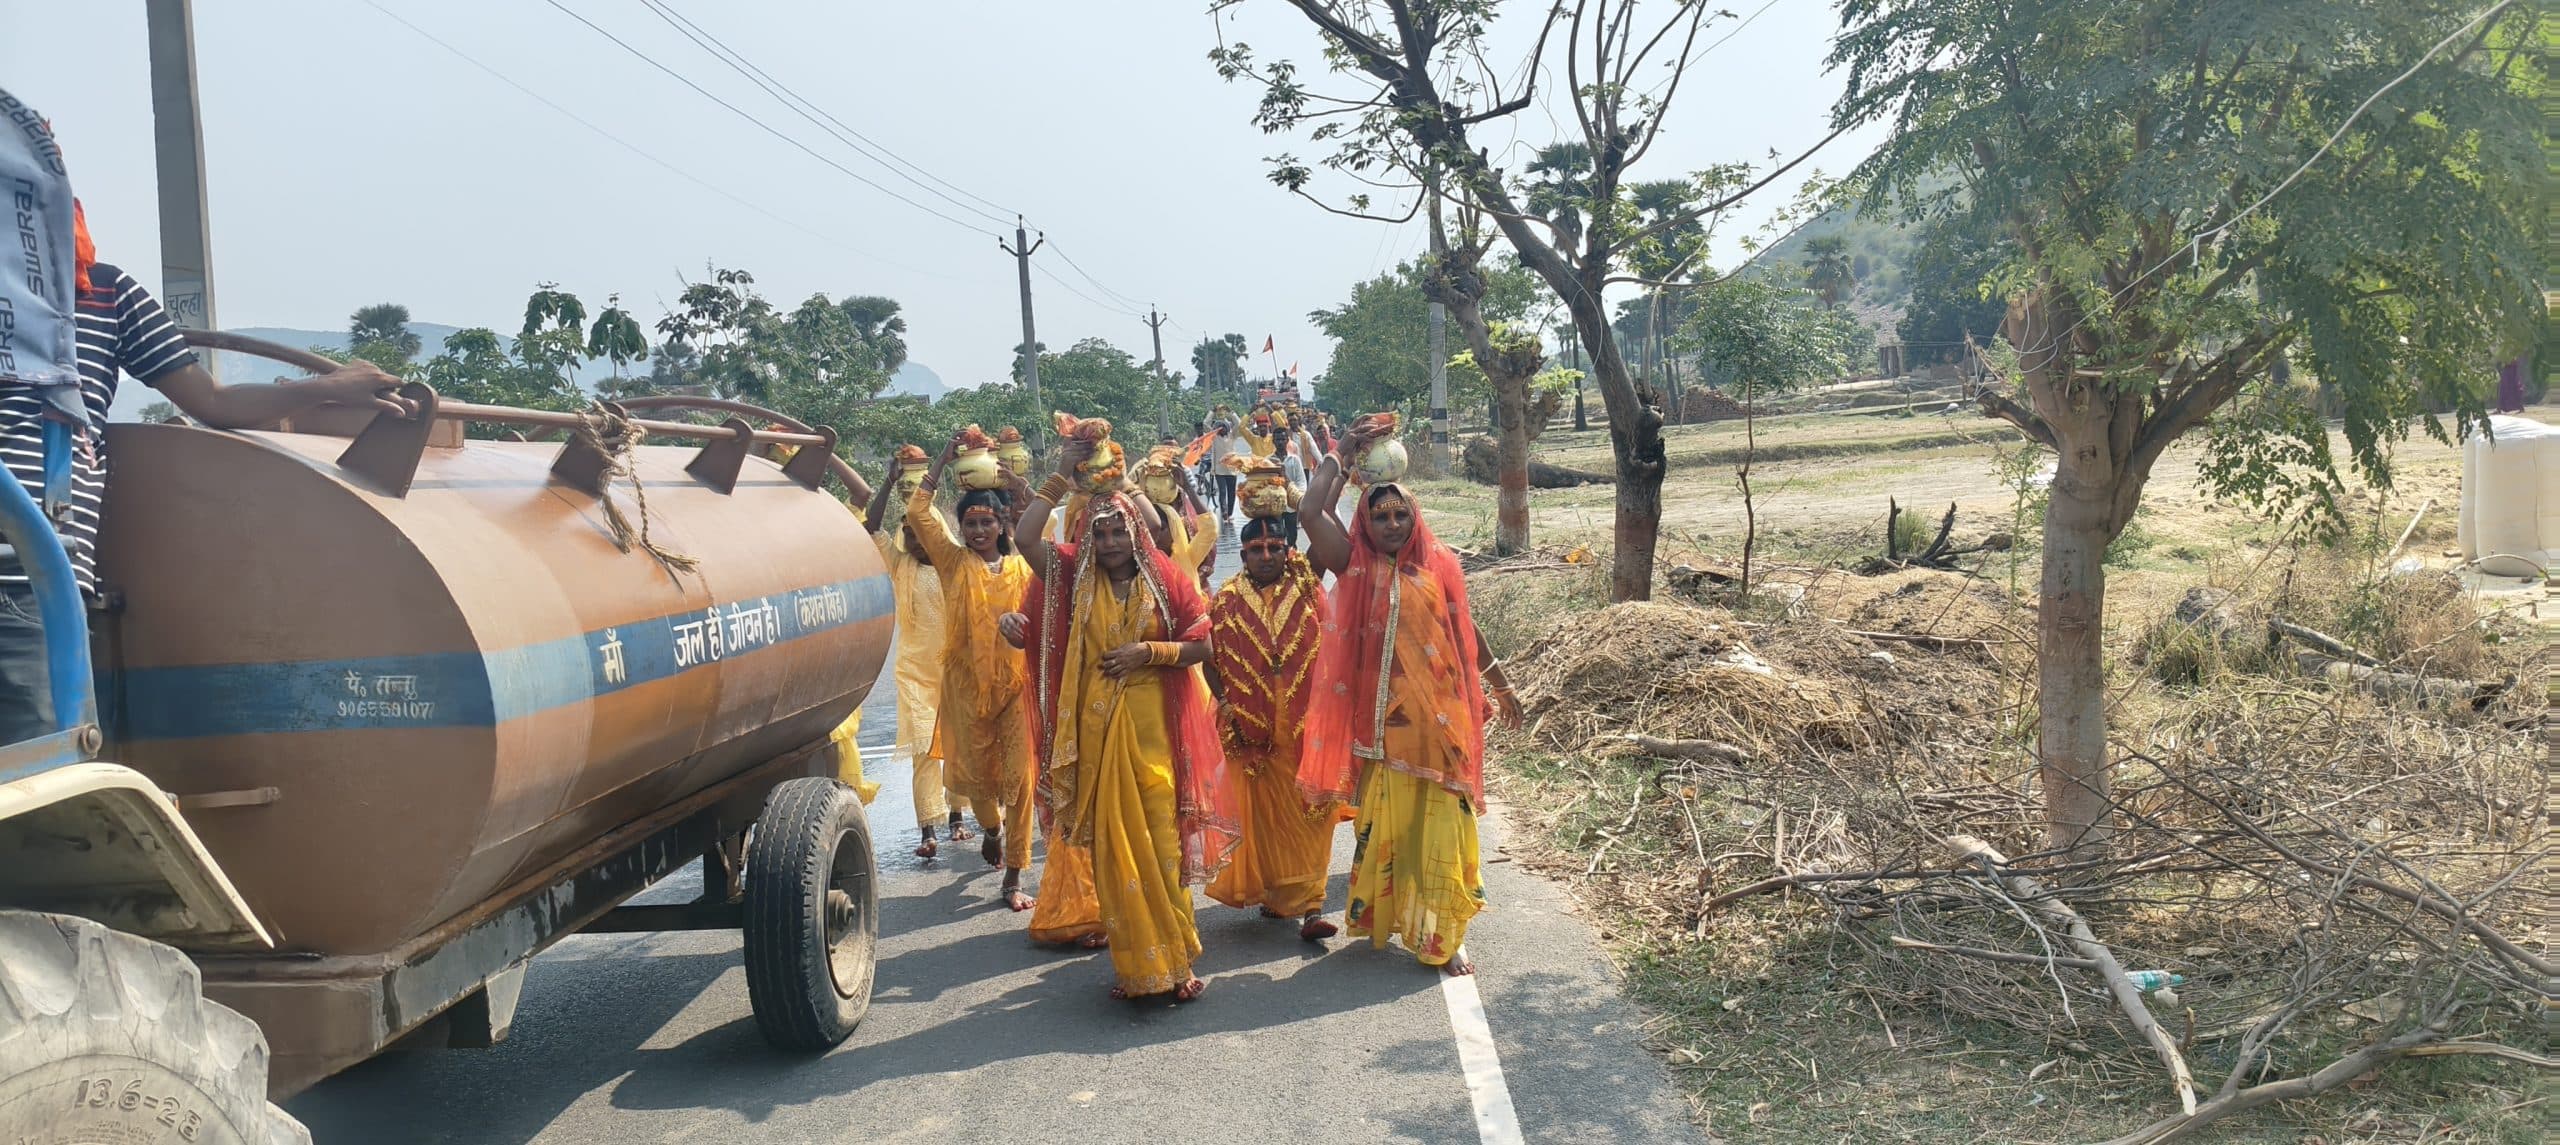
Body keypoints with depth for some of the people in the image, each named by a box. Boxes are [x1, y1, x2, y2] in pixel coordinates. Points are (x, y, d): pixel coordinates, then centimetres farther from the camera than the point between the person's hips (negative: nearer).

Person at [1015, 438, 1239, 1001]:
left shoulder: (1165, 580, 1)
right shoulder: (1076, 577, 5)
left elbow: (1203, 644, 0)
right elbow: (1024, 537, -8)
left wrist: (1148, 651, -12)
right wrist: (1062, 476, -5)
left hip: (1154, 727, -2)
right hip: (1097, 728, 2)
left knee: (1162, 840, -1)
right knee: (1112, 843, 5)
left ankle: (1175, 959, 9)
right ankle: (1134, 963, 15)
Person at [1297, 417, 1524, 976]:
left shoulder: (1437, 567, 4)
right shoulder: (1356, 567, 1)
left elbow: (1466, 633, 14)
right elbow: (1311, 514, -12)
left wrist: (1501, 686, 22)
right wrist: (1341, 454, -4)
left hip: (1437, 720, 1)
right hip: (1381, 724, -1)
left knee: (1439, 830, 3)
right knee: (1380, 826, 9)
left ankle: (1442, 938, 12)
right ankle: (1378, 917, 26)